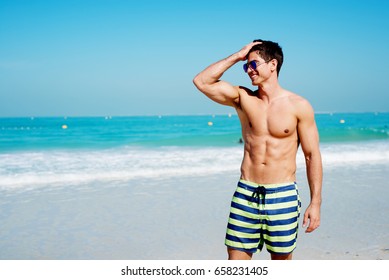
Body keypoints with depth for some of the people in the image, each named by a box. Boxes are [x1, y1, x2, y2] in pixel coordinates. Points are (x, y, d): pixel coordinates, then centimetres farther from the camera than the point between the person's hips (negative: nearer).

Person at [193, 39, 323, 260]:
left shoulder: (298, 106, -2)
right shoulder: (243, 98, 5)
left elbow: (312, 155, -1)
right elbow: (202, 82, -2)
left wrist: (316, 202, -5)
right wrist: (237, 56, -1)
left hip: (282, 196, -2)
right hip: (245, 194, 2)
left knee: (281, 260, 11)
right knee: (236, 259, 2)